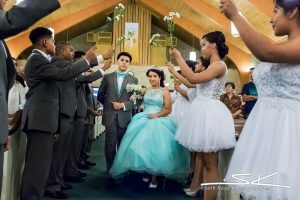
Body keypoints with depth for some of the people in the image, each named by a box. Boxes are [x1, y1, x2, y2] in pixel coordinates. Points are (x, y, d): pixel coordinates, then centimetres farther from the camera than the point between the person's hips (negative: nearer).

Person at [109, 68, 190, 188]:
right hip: (144, 120, 4)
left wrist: (156, 115, -15)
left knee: (155, 147, -12)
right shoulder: (146, 90, 15)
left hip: (159, 122, -4)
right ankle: (146, 172, 10)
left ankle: (154, 177, -3)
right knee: (143, 145, -4)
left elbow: (168, 109, -3)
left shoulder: (164, 91, 1)